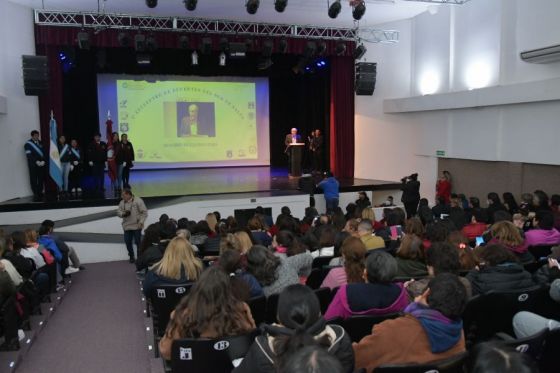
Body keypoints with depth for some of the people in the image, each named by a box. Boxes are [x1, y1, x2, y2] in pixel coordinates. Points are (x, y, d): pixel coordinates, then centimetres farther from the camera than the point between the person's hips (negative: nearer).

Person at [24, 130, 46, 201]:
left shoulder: (40, 143, 13)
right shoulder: (28, 144, 1)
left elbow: (44, 153, 9)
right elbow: (29, 155, -8)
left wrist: (43, 161, -7)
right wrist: (37, 162, -16)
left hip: (42, 164, 4)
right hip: (33, 165, -3)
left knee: (41, 179, 2)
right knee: (33, 180, -4)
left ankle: (40, 193, 10)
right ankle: (36, 194, 0)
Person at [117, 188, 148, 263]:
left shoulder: (138, 201, -8)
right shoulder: (122, 202, 8)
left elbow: (144, 212, -8)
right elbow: (118, 212, 10)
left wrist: (141, 222, -15)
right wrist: (123, 214, -13)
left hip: (136, 226, -5)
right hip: (127, 226, 5)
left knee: (138, 242, -1)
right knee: (128, 242, 6)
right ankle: (131, 256, 25)